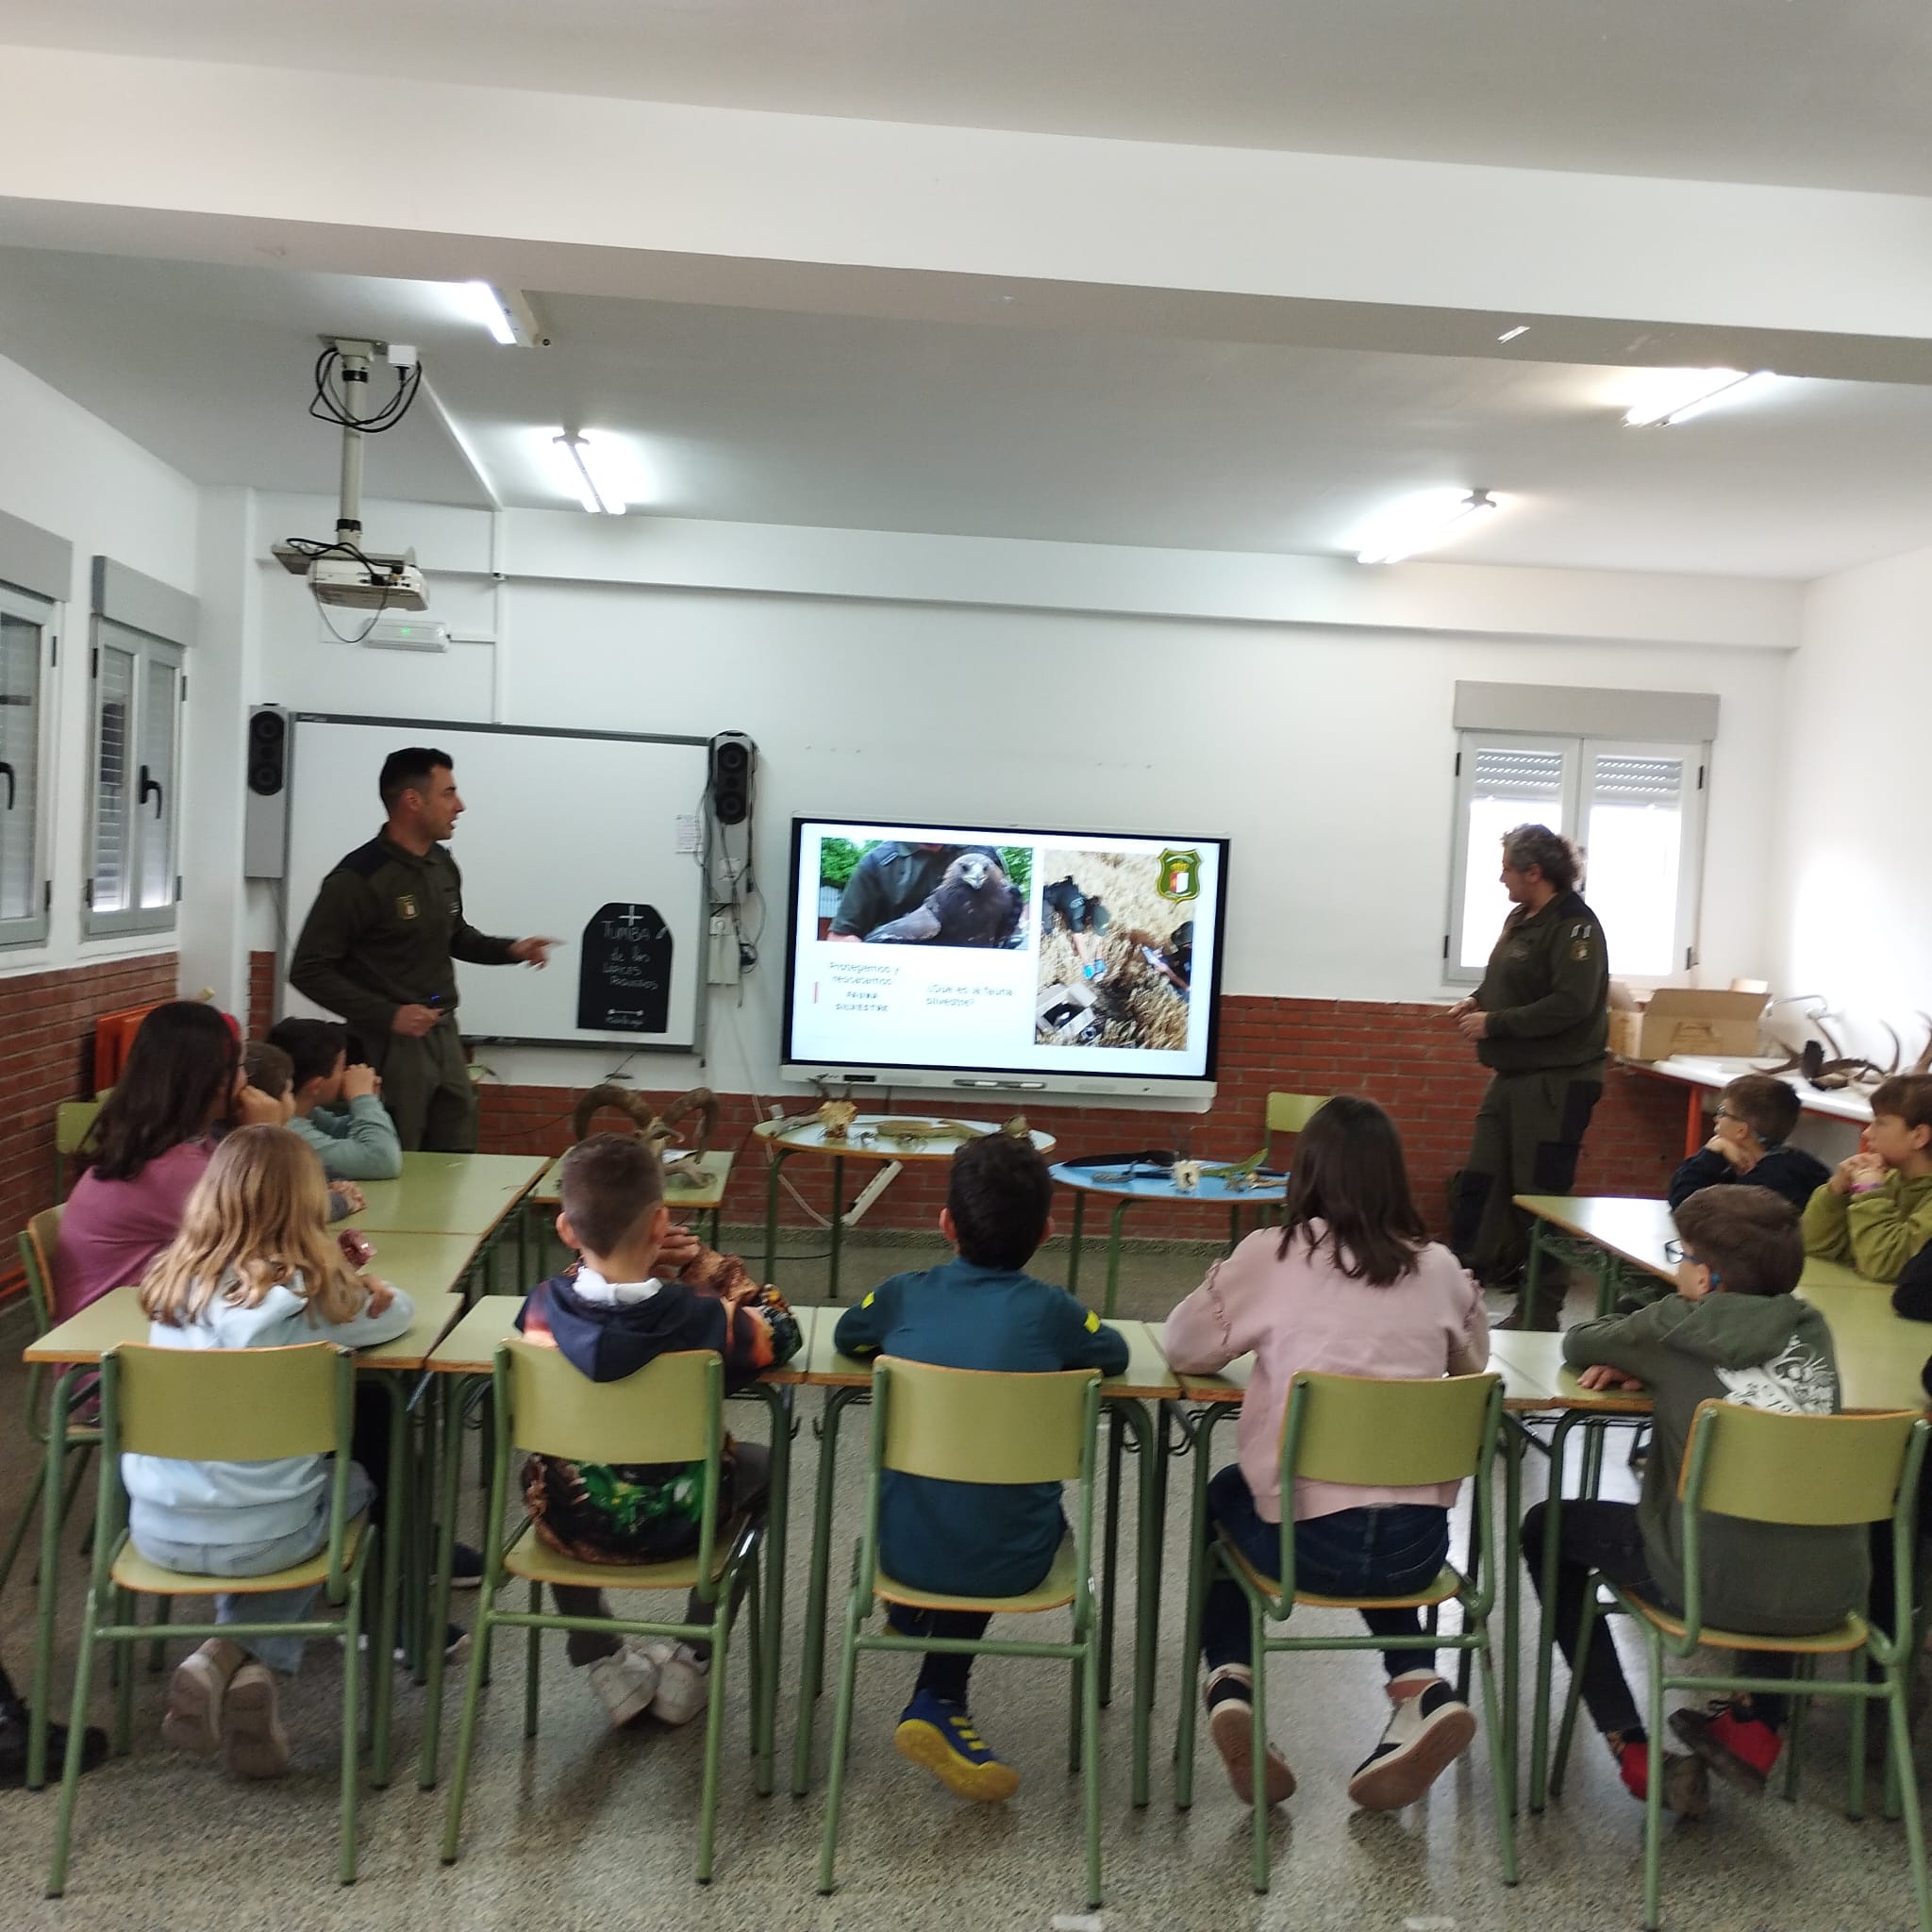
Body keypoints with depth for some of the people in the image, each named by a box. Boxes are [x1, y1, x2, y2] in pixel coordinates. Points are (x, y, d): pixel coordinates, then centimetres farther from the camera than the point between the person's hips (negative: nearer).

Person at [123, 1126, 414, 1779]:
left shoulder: (174, 1283, -1)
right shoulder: (310, 1291, -12)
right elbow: (397, 1310, 6)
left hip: (157, 1530, 4)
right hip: (261, 1534, -4)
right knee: (354, 1481, 28)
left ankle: (224, 1659, 13)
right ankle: (257, 1664, 11)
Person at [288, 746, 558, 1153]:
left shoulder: (443, 864, 6)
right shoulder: (358, 878, -17)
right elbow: (308, 971, -15)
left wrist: (509, 950, 5)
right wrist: (386, 1015, -20)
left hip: (445, 1036, 7)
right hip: (390, 1044, -7)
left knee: (458, 1164, 12)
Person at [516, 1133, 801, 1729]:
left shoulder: (543, 1307, -18)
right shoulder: (701, 1317, -26)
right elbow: (781, 1331, -6)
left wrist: (635, 1267, -4)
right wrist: (708, 1266, -6)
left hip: (568, 1522, 2)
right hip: (676, 1525, -2)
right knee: (759, 1464, 29)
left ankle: (605, 1664, 34)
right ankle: (690, 1663, 31)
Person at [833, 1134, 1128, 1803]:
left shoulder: (904, 1296, -5)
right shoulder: (1050, 1310, -9)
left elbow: (846, 1337, 17)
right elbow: (1115, 1355, 10)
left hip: (903, 1551, 3)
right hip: (1009, 1565, -3)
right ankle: (938, 1704, 21)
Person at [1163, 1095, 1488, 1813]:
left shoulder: (1270, 1255, -4)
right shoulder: (1437, 1266, 3)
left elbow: (1182, 1348, 5)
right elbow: (1473, 1360, 21)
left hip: (1305, 1534, -3)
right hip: (1417, 1538, 3)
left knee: (1225, 1497, 31)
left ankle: (1231, 1686, 14)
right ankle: (1420, 1688, 16)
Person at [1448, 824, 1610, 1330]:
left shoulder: (1574, 926, -15)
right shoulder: (1520, 919, 12)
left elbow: (1570, 1005, -25)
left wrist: (1494, 1023, -20)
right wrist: (1478, 1000, 4)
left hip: (1555, 1084, -9)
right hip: (1511, 1077, 9)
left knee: (1538, 1199, -2)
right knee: (1478, 1188, 10)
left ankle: (1539, 1317, 8)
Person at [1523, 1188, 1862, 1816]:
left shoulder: (1676, 1327, -4)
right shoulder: (1812, 1328, 7)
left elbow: (1578, 1344, 13)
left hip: (1719, 1586, -5)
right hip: (1832, 1592, 5)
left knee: (1547, 1527, 20)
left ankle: (1634, 1752, 15)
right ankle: (1757, 1725, 31)